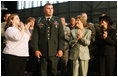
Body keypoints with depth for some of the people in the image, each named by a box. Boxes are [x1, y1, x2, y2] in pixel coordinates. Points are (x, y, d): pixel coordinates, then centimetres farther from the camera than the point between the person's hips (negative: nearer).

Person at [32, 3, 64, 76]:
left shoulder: (58, 21, 11)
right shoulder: (39, 21, 10)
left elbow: (61, 36, 5)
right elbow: (35, 36, 6)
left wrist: (61, 49, -4)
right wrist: (36, 49, -3)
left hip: (54, 52, 0)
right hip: (42, 52, 0)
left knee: (53, 71, -1)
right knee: (43, 72, 3)